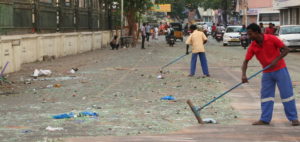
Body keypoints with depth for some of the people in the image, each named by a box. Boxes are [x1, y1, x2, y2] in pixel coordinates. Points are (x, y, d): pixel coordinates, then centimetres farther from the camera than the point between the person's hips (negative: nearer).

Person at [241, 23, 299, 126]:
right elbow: (246, 61, -6)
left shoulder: (272, 39, -16)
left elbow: (285, 49, -12)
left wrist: (276, 60, -24)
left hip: (280, 69, -4)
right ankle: (265, 119, 9)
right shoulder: (253, 47, -6)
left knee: (287, 93, -1)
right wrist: (243, 75, -20)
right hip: (267, 73, 4)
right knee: (266, 95, 3)